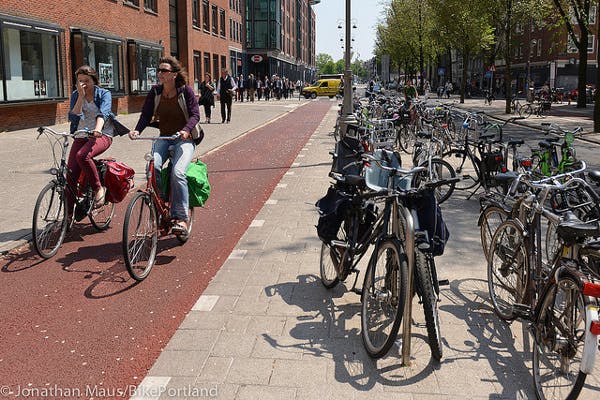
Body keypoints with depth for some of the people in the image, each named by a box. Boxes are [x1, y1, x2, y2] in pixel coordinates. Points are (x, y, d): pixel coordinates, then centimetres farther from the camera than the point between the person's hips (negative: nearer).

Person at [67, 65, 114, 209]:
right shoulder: (76, 95, 10)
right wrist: (81, 96, -9)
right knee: (70, 174, -9)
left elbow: (103, 113, -21)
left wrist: (98, 129, -40)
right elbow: (73, 117, -4)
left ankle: (98, 189, -17)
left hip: (102, 135, -4)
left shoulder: (104, 94, -1)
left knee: (82, 155, -35)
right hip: (81, 136, 4)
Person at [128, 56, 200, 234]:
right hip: (164, 138, 4)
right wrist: (137, 130, -19)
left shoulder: (185, 90, -7)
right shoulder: (155, 91, 3)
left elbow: (195, 114, -12)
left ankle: (181, 218, -17)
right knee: (152, 167, -26)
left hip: (184, 139, -3)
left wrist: (186, 130, -31)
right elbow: (146, 114, 0)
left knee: (177, 172, -26)